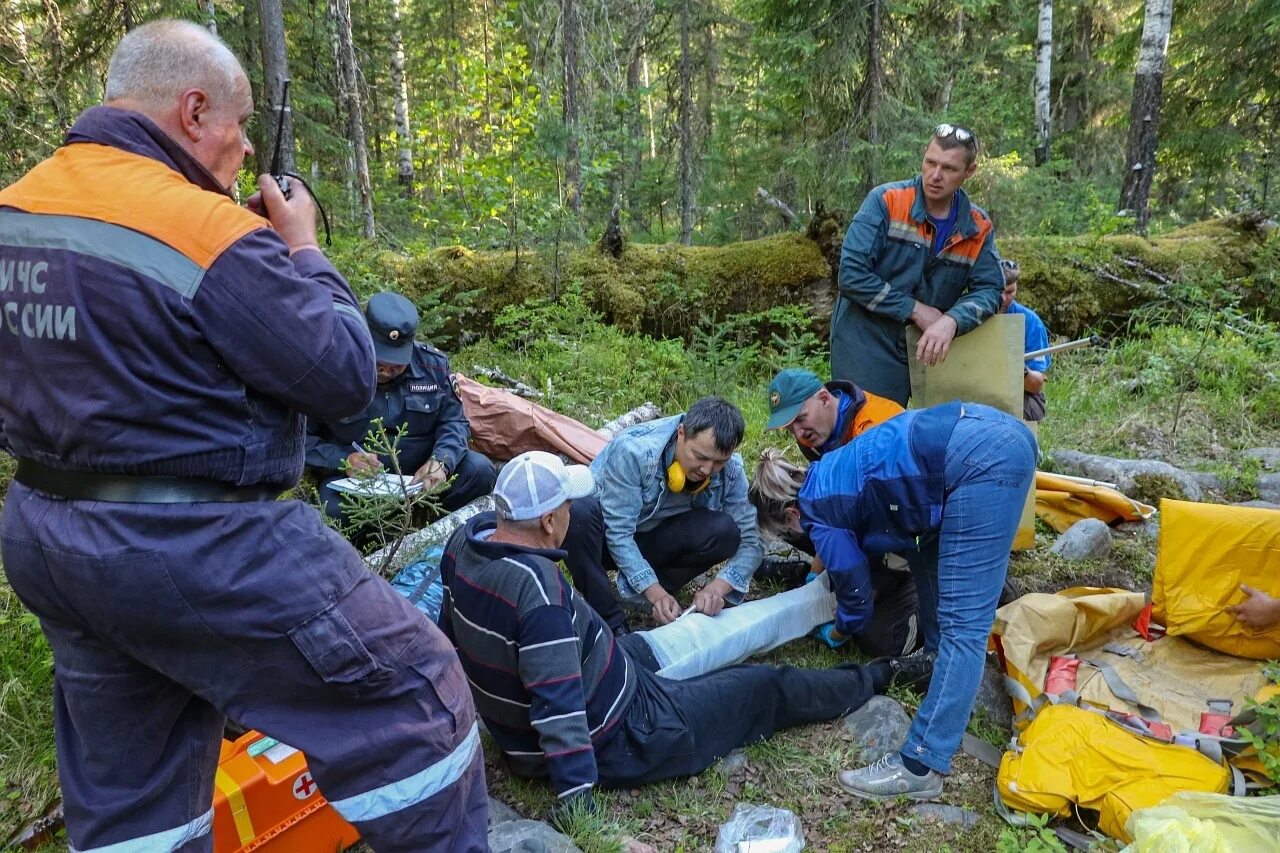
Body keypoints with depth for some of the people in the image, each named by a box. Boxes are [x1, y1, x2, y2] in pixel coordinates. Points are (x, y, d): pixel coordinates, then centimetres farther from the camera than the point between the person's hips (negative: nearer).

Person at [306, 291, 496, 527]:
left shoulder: (433, 364, -2)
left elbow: (454, 421, 1)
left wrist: (440, 461, -20)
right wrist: (342, 461, -24)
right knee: (336, 510, -35)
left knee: (480, 469, -20)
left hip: (421, 474, 3)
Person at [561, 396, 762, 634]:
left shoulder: (731, 470, -18)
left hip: (656, 539, 3)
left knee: (726, 532, -26)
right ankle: (610, 621, -22)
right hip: (608, 538, -2)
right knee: (575, 514, -38)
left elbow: (750, 542, -16)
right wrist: (654, 592, -36)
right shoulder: (633, 450, -31)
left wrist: (717, 587, -34)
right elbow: (618, 531, -29)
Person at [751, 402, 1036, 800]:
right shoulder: (828, 474, 27)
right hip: (1003, 432, 10)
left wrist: (837, 631, 36)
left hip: (980, 460, -10)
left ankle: (920, 766, -4)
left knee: (962, 623, -9)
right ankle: (938, 665, 41)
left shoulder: (819, 511, 4)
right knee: (932, 560, 28)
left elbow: (856, 594, 17)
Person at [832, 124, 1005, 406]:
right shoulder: (885, 201, -9)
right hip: (865, 349, -4)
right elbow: (852, 274, -16)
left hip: (925, 351, 4)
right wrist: (914, 310, -15)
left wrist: (951, 321, -25)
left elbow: (988, 289, -4)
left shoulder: (979, 229, 3)